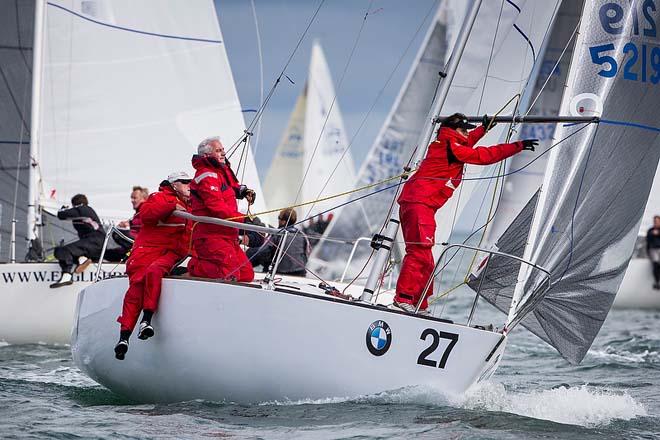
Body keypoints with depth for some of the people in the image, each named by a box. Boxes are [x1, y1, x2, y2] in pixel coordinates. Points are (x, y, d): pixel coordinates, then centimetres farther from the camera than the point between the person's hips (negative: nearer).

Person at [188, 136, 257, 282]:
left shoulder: (223, 170, 18)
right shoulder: (206, 176, -12)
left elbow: (231, 186, 41)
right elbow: (217, 207, -23)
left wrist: (242, 190, 17)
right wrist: (243, 218, -25)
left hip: (228, 236, 10)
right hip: (211, 236, -10)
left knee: (247, 275, 6)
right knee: (230, 275, -22)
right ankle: (194, 267, -2)